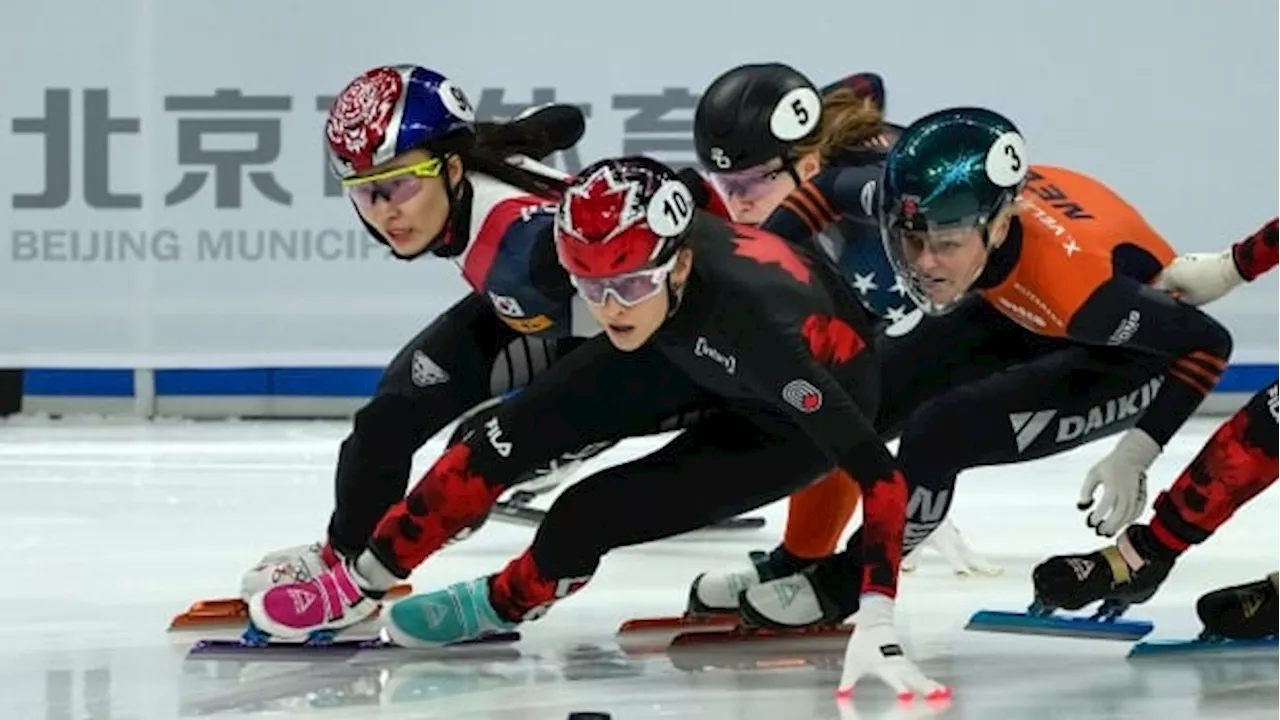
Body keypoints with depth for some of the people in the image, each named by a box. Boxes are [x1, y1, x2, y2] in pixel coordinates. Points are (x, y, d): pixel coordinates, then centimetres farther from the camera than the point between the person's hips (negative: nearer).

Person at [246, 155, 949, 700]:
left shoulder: (763, 322, -45)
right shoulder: (637, 245, -30)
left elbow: (878, 474, -43)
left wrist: (876, 627, -47)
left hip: (800, 411, -5)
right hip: (693, 350, 6)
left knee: (591, 516, -15)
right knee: (521, 430, -3)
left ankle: (503, 605, 17)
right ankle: (357, 585, 12)